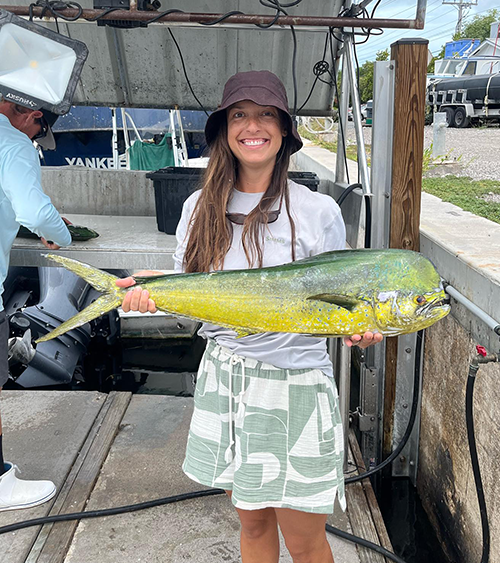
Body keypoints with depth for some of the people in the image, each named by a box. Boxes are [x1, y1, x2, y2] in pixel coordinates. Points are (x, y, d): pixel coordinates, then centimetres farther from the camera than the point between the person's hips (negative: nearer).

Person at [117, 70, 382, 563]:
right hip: (223, 378, 4)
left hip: (295, 385, -3)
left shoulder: (318, 211, -8)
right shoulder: (200, 208, 3)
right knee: (252, 523, 21)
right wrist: (152, 290, -10)